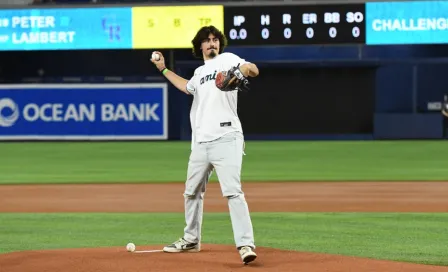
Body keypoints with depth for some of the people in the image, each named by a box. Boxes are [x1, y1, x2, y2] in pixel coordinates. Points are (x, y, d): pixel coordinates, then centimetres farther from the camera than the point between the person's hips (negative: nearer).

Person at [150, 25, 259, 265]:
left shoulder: (227, 59, 1)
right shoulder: (199, 72, 22)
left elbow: (253, 70, -17)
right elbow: (187, 87, 43)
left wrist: (243, 69, -39)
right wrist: (163, 69, 43)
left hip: (225, 138, -8)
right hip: (200, 141, 8)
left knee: (232, 191, -19)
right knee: (192, 191, 18)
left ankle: (246, 245, -24)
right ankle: (191, 240, 34)